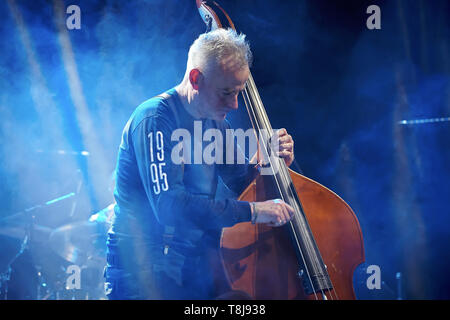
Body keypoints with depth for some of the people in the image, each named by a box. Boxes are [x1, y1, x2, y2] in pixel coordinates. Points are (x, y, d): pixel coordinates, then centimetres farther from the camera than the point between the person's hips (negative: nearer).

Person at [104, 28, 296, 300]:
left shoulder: (215, 122, 11)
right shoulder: (156, 119, -15)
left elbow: (241, 181, 18)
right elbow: (168, 205, -26)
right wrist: (252, 211, -27)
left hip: (196, 265, 8)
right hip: (146, 272, -8)